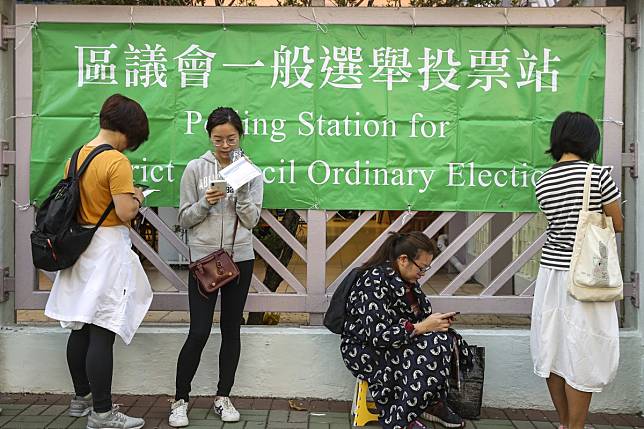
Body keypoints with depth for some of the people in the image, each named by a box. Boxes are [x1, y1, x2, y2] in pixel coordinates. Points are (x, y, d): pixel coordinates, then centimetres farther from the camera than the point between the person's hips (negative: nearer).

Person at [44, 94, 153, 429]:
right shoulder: (117, 162, -16)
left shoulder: (76, 156, 9)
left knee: (80, 329, 16)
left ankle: (81, 398, 30)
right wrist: (137, 198, 0)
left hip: (80, 246, 9)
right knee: (102, 334, -4)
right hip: (108, 248, -9)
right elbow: (125, 212, -21)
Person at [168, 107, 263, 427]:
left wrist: (242, 189, -15)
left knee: (231, 330, 9)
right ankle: (180, 400, 12)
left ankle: (223, 397, 23)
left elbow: (251, 220, -2)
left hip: (240, 258, 2)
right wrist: (205, 203, -18)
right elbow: (184, 218, 0)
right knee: (199, 332, -4)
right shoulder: (196, 169, -1)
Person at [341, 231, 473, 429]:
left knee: (449, 338, -14)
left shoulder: (407, 281, 6)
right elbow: (377, 335, -27)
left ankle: (433, 404, -1)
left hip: (398, 343, 8)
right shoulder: (375, 281, -22)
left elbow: (414, 316, 17)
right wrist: (422, 327, -25)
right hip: (365, 351, -8)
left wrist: (437, 321, -4)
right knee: (435, 345, -27)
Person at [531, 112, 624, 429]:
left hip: (552, 272, 5)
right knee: (582, 355, 3)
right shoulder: (598, 175, -11)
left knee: (553, 348, 13)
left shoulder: (542, 183, 2)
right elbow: (618, 225, -1)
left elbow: (559, 222, 9)